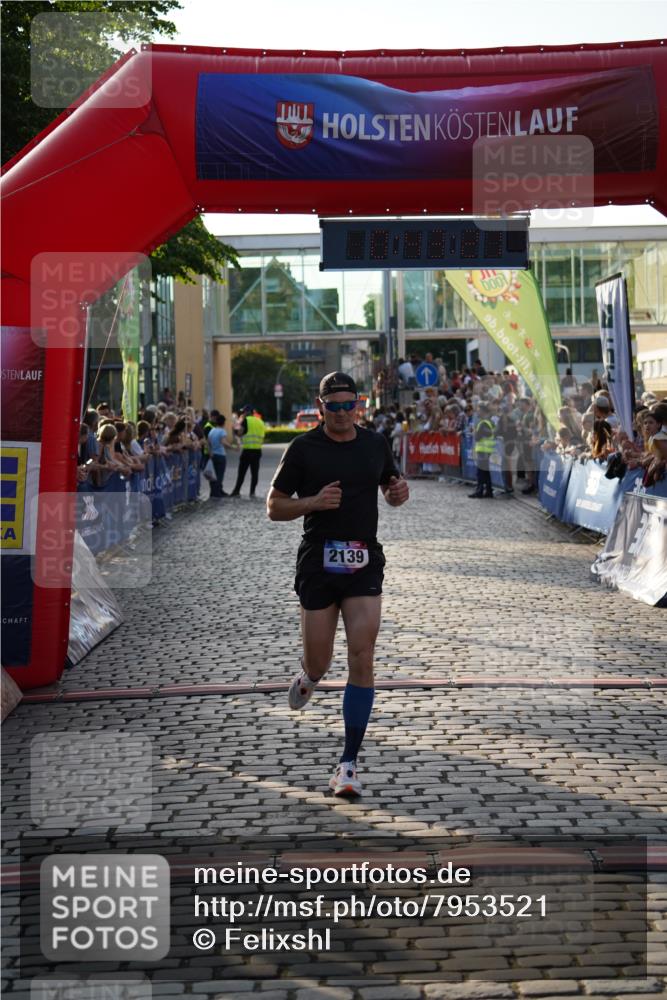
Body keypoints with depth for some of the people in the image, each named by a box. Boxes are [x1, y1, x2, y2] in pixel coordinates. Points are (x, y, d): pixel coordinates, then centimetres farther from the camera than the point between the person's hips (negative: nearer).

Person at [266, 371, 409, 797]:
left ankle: (349, 763, 0)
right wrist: (314, 501, -19)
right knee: (319, 663, 4)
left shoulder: (376, 443, 7)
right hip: (318, 563, -1)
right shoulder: (304, 448, -3)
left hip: (365, 563, 2)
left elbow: (390, 489, 22)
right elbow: (274, 506, -1)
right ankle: (308, 676, 46)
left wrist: (399, 493, -2)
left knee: (362, 659, -8)